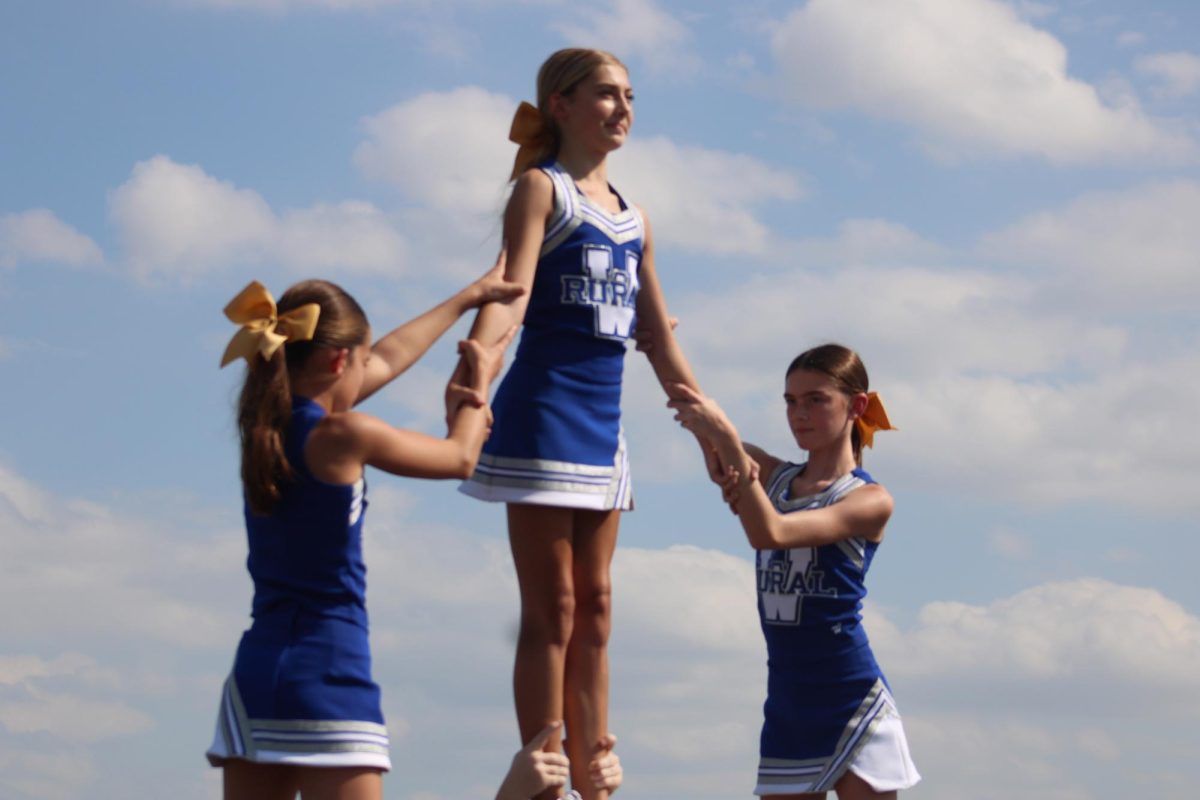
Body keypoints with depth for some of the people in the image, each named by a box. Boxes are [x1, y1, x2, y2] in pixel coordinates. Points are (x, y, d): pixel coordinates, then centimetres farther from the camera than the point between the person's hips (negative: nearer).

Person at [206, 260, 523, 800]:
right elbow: (461, 459, 6)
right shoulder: (342, 436, -10)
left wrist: (470, 297, 33)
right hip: (328, 677, -7)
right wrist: (480, 385, 25)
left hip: (256, 670, 7)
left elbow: (389, 358, 23)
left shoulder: (263, 427, 10)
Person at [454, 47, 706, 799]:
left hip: (604, 421, 7)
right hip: (544, 412, -7)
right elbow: (512, 290, -19)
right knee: (552, 610, -5)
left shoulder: (636, 219, 17)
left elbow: (663, 346, 20)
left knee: (594, 610, 8)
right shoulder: (541, 188, -2)